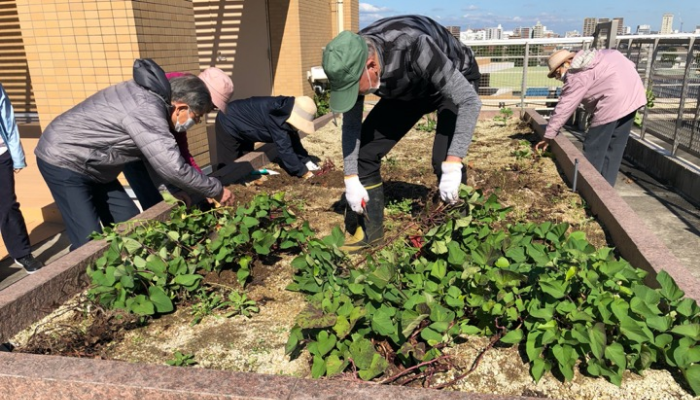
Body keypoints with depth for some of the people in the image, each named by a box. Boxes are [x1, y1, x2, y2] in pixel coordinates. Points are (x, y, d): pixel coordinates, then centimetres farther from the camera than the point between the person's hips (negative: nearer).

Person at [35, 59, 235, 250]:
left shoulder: (151, 97, 0)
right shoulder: (146, 110, -31)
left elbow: (160, 159, 10)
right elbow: (173, 167, -33)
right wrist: (216, 190, -21)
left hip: (92, 167, 10)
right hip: (64, 160, -10)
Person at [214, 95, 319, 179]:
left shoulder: (286, 110, -14)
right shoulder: (276, 115, -40)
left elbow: (294, 140, -3)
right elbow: (284, 148, -39)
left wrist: (306, 161, -9)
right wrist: (303, 172, -34)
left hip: (243, 127, 9)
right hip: (228, 123, -9)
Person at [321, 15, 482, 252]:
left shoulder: (414, 48, -43)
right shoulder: (351, 64, -25)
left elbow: (470, 101, -41)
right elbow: (351, 124, -11)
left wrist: (453, 166, -49)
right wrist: (351, 179, -15)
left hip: (457, 79, -5)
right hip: (409, 89, 5)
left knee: (444, 161, -26)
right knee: (364, 152, -5)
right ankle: (370, 230, 9)